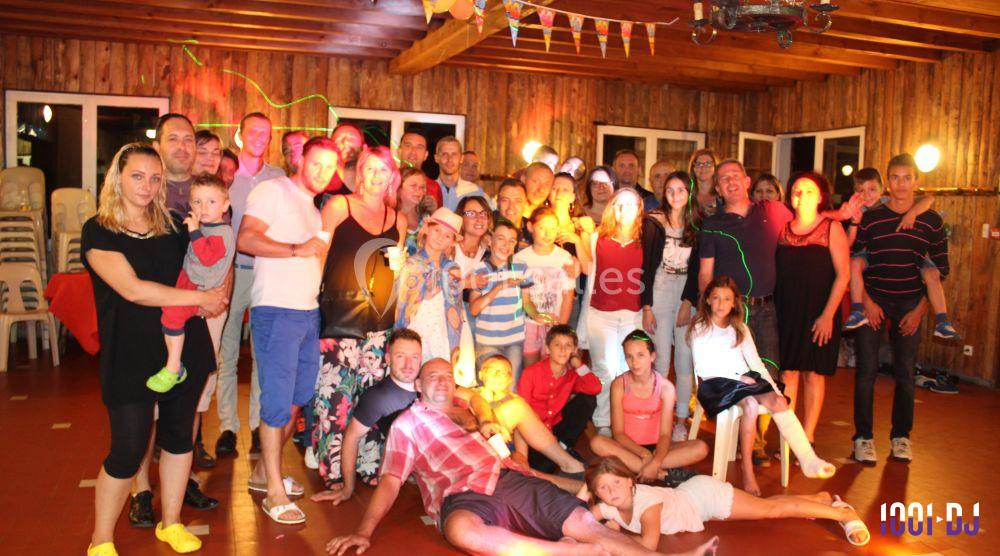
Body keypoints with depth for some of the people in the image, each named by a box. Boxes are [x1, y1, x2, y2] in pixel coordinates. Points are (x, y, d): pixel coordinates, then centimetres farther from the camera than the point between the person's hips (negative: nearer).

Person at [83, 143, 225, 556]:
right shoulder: (99, 231, -6)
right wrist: (201, 298, -17)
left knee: (178, 435, 13)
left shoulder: (171, 225, 8)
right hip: (130, 355, -5)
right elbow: (132, 289, -18)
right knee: (128, 450, 0)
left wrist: (219, 295, -3)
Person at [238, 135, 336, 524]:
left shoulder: (315, 208, 22)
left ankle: (263, 471, 28)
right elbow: (246, 240, -15)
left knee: (299, 399, 13)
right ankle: (274, 492, 3)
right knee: (278, 401, -6)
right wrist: (297, 249, -20)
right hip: (276, 310, -9)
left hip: (309, 312, 9)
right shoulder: (273, 190, -4)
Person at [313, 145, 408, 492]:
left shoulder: (398, 221, 14)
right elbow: (319, 255, 1)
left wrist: (400, 265, 2)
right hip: (339, 316, -4)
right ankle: (333, 471, 8)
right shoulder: (339, 206, 3)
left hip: (381, 320, 4)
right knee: (335, 395, -4)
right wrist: (312, 302, -7)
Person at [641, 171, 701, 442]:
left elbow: (697, 267, 5)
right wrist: (646, 307, -6)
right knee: (661, 362, -5)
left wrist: (689, 302, -5)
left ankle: (681, 421, 11)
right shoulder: (654, 221, 1)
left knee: (685, 361, 1)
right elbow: (647, 265, -2)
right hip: (660, 291, -2)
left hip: (689, 295, 2)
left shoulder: (697, 225, 7)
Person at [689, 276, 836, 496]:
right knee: (750, 404, -33)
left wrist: (774, 387, -1)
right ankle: (747, 469, -27)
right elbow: (702, 368, -3)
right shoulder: (699, 329, 6)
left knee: (777, 400, -25)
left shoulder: (740, 329, 21)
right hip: (716, 383, -4)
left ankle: (808, 459, -33)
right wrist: (737, 377, -11)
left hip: (745, 379, 4)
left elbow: (755, 362, 14)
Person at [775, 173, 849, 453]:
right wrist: (772, 309, 1)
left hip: (818, 314, -2)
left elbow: (843, 274, -6)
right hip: (785, 312, 2)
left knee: (813, 373, 5)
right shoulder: (782, 227, 7)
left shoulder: (831, 227, -2)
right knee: (788, 372, 4)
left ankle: (807, 439, 14)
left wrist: (827, 315, -12)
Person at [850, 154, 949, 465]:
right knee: (866, 369, -1)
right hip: (873, 301, -1)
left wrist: (920, 309, -2)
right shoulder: (869, 218, 0)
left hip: (910, 304, 1)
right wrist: (866, 302, -8)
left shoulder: (932, 221, 3)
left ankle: (901, 435, 22)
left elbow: (941, 269, 5)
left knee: (905, 372, 7)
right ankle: (863, 436, 9)